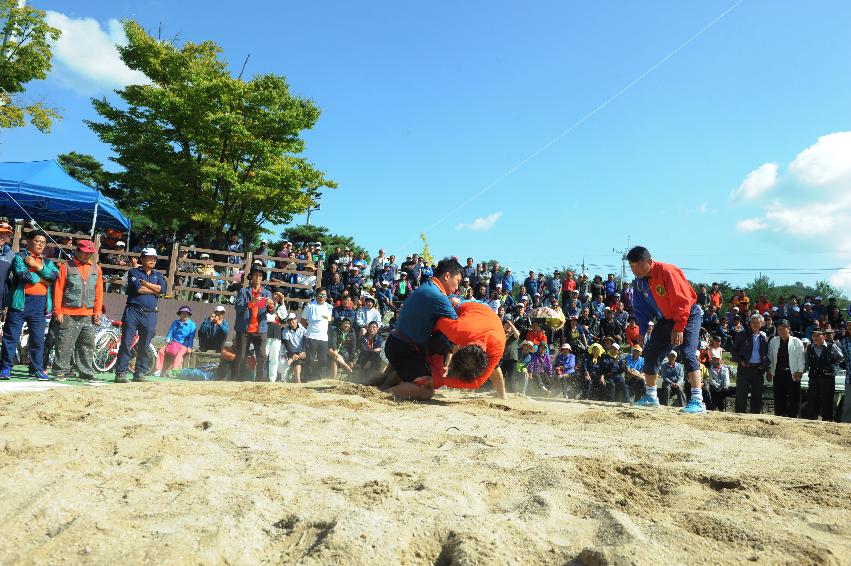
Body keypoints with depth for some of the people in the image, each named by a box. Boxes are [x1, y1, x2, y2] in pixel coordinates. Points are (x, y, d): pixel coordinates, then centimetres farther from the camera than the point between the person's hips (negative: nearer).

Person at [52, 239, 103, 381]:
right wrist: (57, 311, -7)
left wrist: (97, 311, 3)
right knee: (65, 345, -2)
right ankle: (61, 371, 7)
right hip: (68, 315, -4)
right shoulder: (66, 267, 1)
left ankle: (87, 371, 15)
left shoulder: (96, 269, 13)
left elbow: (99, 291, 11)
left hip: (88, 315, 4)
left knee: (88, 345, 7)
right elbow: (58, 290, -2)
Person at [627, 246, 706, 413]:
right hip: (665, 319, 7)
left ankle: (697, 401, -20)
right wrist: (641, 332, -1)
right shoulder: (638, 282, -4)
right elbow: (641, 308, 7)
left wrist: (678, 328, -26)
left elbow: (683, 301, -26)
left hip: (688, 316, -7)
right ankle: (650, 397, 18)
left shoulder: (667, 271, -27)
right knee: (650, 354, 4)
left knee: (688, 353, -22)